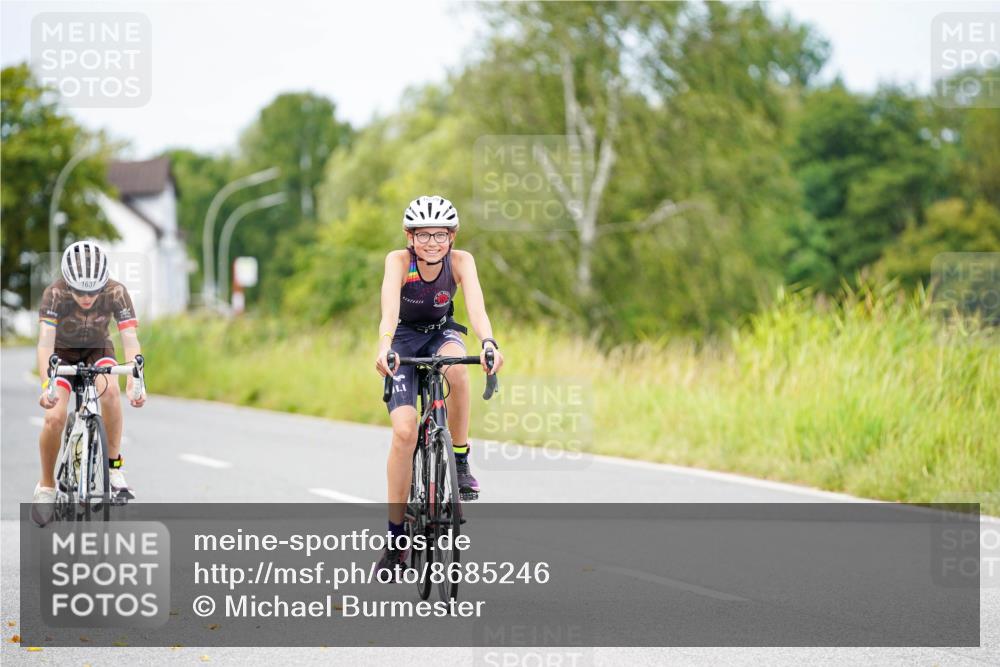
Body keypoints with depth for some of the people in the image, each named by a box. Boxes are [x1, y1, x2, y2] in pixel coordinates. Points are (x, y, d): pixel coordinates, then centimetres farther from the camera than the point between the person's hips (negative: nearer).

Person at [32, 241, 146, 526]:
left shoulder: (116, 292, -28)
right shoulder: (55, 293, -31)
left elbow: (130, 340, -33)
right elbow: (45, 342, -40)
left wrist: (134, 383, -48)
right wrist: (46, 385, -55)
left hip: (98, 350, 1)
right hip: (63, 351, -1)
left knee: (110, 389, -32)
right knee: (54, 416, -20)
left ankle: (114, 467, -19)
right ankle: (46, 486, 2)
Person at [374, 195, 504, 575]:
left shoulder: (461, 261, -21)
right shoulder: (398, 261, -25)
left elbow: (476, 306, -35)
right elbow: (389, 308, -40)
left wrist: (488, 343, -56)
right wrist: (384, 346, -60)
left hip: (442, 333, 1)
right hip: (405, 338, -1)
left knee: (457, 367, -38)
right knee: (404, 431, -19)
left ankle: (461, 462, -20)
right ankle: (395, 536, -9)